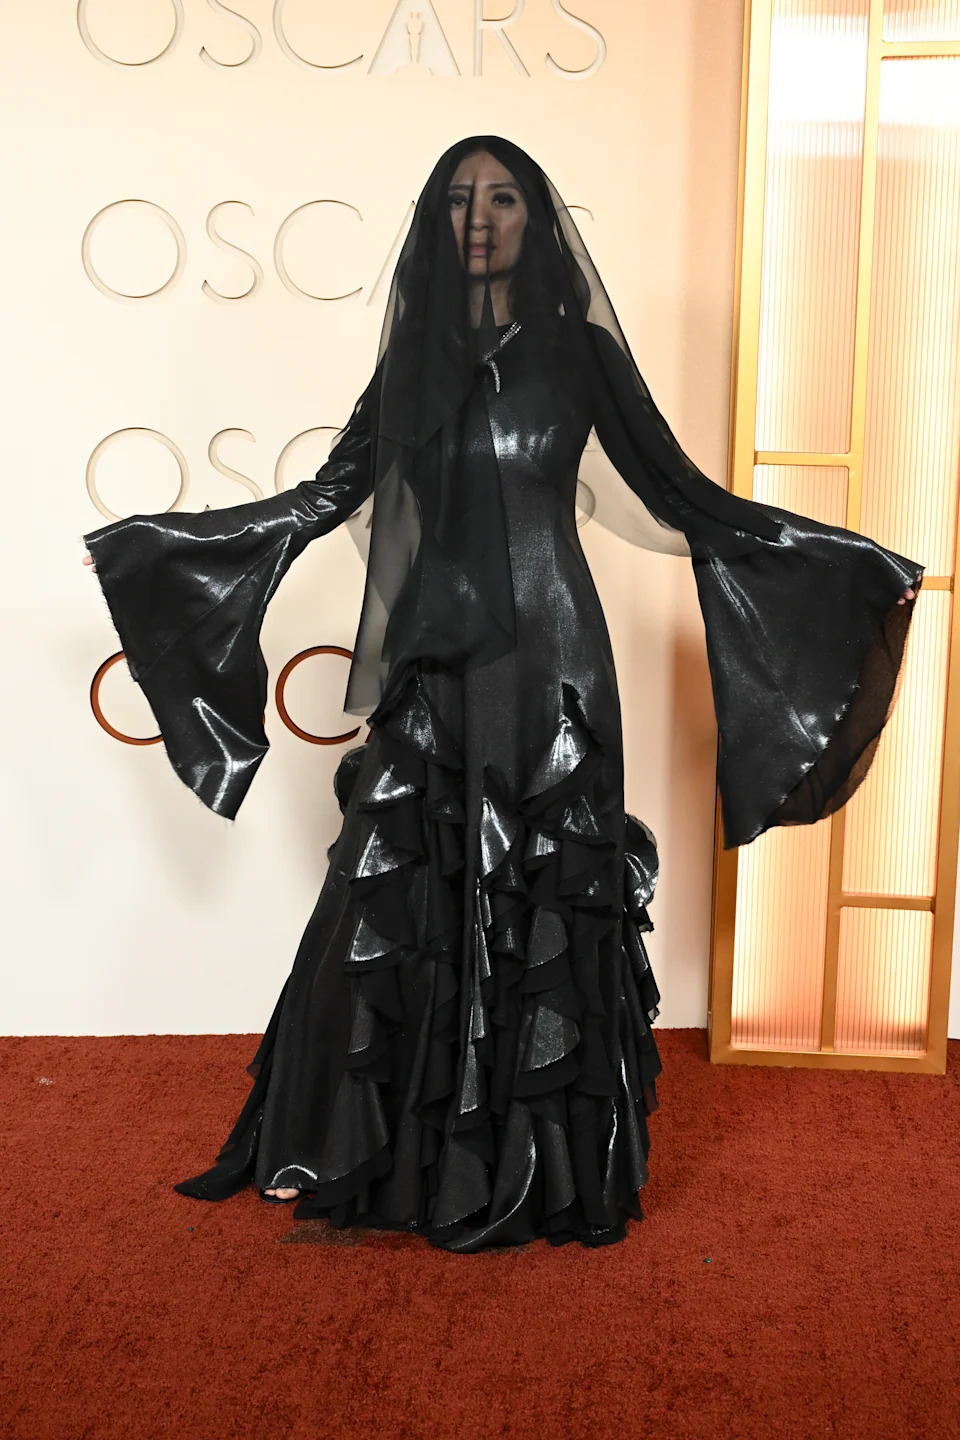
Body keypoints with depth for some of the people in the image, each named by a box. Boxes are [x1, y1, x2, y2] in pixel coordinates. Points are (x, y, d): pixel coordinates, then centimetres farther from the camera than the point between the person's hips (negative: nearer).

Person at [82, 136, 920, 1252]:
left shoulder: (577, 348, 3)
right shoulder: (414, 354, 11)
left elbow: (678, 491, 3)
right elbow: (330, 492, 14)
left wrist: (856, 562, -1)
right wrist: (160, 537, 16)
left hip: (548, 657, -3)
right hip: (433, 658, 3)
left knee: (542, 908, 0)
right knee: (402, 904, 2)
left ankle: (544, 1164, 15)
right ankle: (403, 1155, 18)